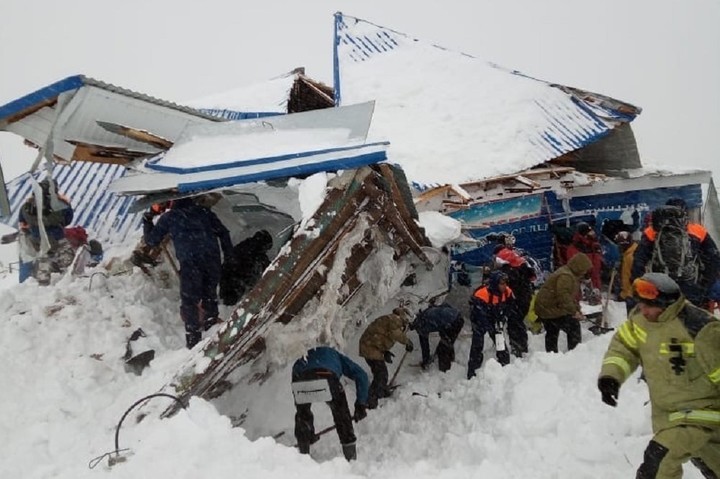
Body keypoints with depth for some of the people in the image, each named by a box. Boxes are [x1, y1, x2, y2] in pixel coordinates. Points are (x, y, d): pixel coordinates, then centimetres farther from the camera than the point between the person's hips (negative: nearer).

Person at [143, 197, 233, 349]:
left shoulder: (169, 217, 14)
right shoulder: (204, 211, 20)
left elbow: (151, 240, 20)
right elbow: (223, 232, 15)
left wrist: (147, 220, 33)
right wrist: (229, 256, 18)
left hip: (189, 262, -3)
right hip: (212, 259, 3)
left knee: (189, 301, 6)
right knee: (210, 296, 20)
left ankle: (193, 339, 2)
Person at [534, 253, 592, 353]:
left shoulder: (570, 275, 14)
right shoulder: (565, 276, -23)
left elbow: (572, 296, 19)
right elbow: (563, 297, -31)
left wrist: (577, 309, 10)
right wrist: (574, 311, -25)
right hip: (552, 310, -11)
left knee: (552, 334, 22)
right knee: (574, 327, -5)